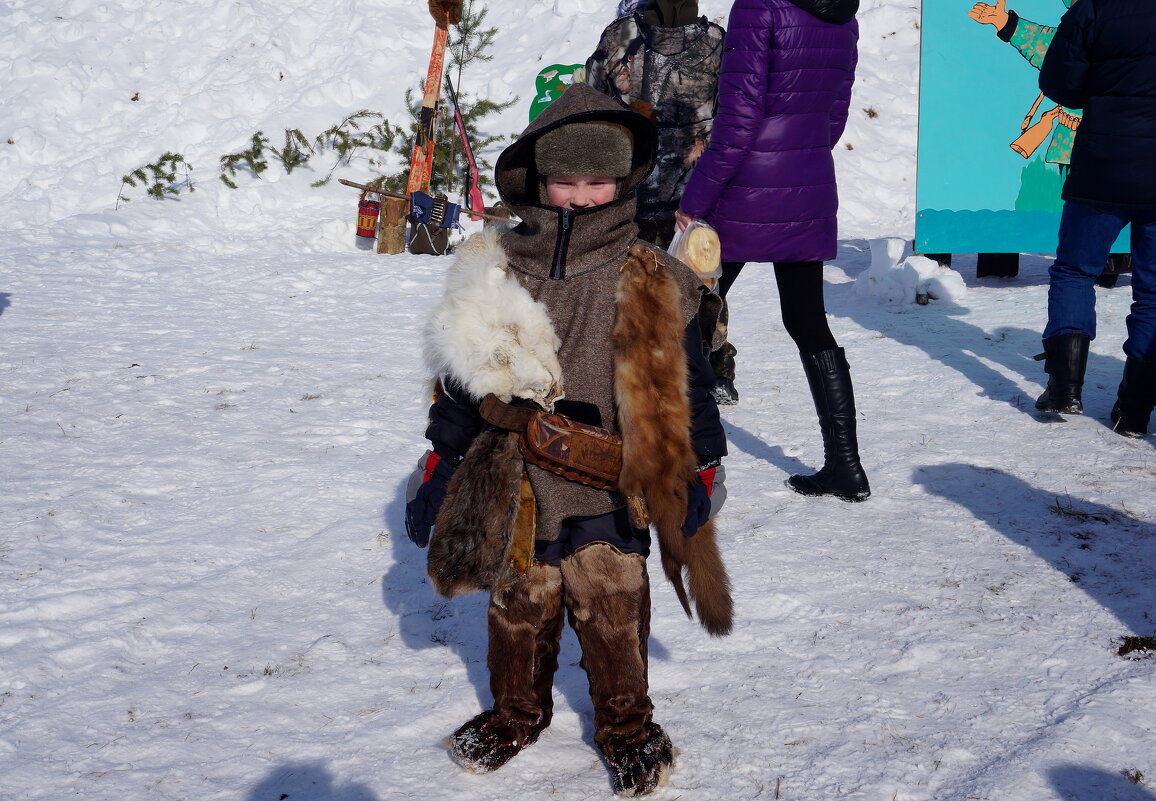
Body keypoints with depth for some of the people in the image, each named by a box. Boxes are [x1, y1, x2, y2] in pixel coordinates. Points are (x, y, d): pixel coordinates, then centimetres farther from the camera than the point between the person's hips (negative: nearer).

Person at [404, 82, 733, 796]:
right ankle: (517, 713, 41)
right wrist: (437, 469, 7)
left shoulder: (655, 284, -6)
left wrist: (700, 471, 1)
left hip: (608, 501, -2)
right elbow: (461, 380, 5)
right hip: (516, 499, 2)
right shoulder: (495, 278, -3)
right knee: (519, 615, 18)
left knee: (615, 621, 9)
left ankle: (627, 729, 31)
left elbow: (684, 387, 1)